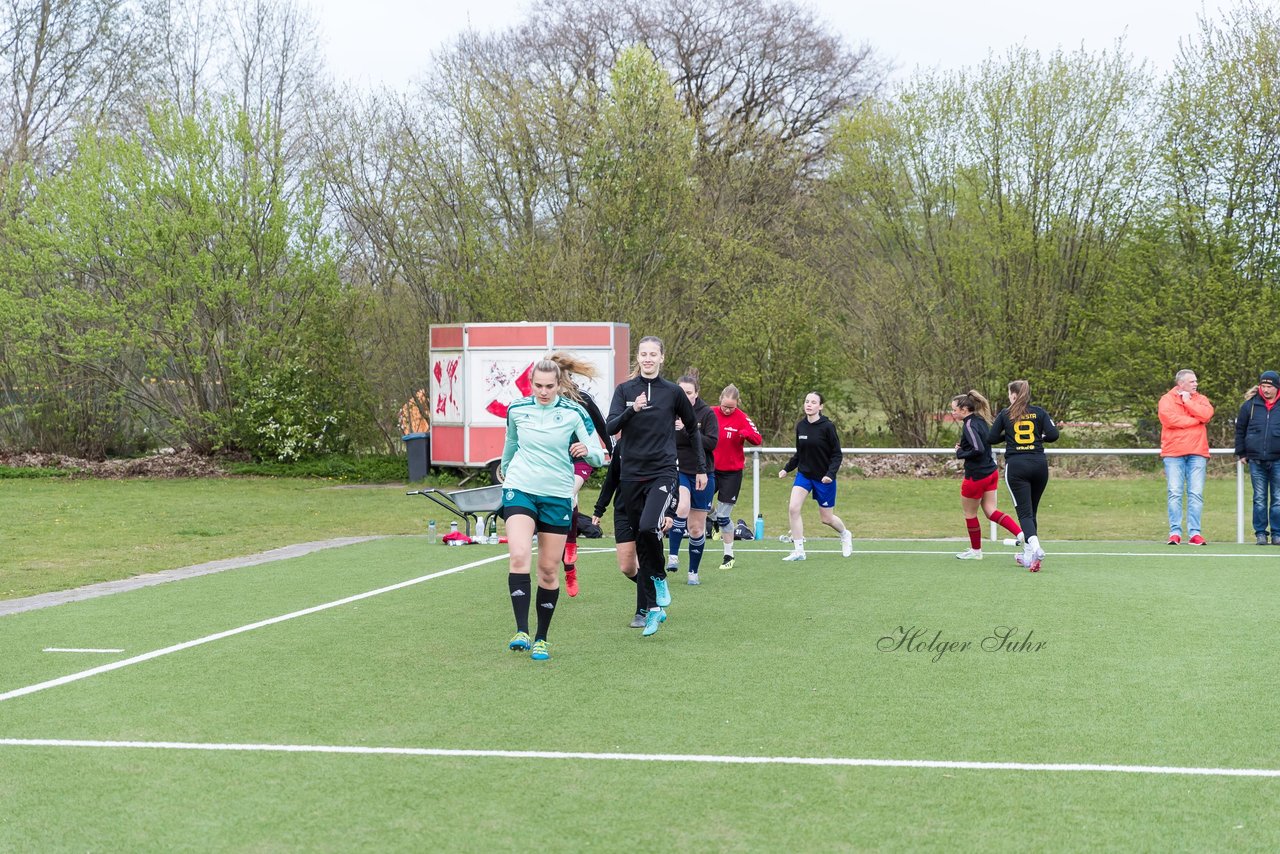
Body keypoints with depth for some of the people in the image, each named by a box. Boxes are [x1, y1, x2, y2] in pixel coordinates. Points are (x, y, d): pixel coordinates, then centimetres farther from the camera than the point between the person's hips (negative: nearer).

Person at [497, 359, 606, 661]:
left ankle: (541, 638, 15)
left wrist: (587, 451, -27)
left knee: (549, 569, 3)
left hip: (557, 495, 0)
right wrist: (504, 468, 38)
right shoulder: (517, 410, 2)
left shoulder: (574, 413, -5)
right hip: (520, 489, 0)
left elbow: (598, 456, -4)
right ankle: (521, 631, -24)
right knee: (519, 556, -22)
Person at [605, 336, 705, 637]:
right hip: (631, 475, 3)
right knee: (641, 543, 4)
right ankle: (653, 609, 13)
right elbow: (610, 427, -7)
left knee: (648, 527, -26)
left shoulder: (673, 392, 1)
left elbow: (693, 429, 12)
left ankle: (659, 577, 3)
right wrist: (632, 410, -24)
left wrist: (702, 469, 12)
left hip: (662, 473, -3)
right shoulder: (624, 390, 4)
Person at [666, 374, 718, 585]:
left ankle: (693, 572, 21)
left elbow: (712, 442, -16)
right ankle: (673, 556, -24)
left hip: (702, 473, 0)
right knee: (682, 507, -32)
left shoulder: (707, 413, -5)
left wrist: (687, 430, -25)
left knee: (697, 528, 5)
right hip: (677, 471, 0)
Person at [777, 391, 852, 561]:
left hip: (824, 478, -4)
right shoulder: (800, 426, -1)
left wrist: (830, 474, -24)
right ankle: (798, 551, -7)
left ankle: (845, 535, 41)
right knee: (793, 508, -15)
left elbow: (837, 454, -11)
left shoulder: (827, 426, -15)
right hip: (804, 474, 4)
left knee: (826, 518, 7)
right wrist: (787, 469, 4)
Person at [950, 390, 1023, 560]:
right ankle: (1021, 534, -4)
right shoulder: (980, 421, 8)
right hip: (991, 472, 9)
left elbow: (978, 450, -29)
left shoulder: (969, 425, -20)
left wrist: (960, 453, -14)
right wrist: (963, 447, 7)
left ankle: (975, 550, 23)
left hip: (976, 476, -9)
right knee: (990, 511, 10)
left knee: (970, 513, 10)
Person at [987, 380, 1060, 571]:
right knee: (1031, 511, 16)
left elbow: (991, 439, 4)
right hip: (1039, 464, 2)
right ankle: (1028, 556, 21)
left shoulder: (1005, 414, 4)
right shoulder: (1039, 412, 6)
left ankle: (1035, 547, -32)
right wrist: (1039, 438, 16)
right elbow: (1053, 434, -4)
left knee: (1024, 512, -7)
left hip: (1016, 465, -2)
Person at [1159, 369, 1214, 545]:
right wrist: (1195, 420, -6)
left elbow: (1207, 414, -5)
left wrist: (1187, 402, -3)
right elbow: (1169, 419, -13)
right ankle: (1175, 532, -2)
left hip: (1197, 453, 3)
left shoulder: (1200, 399, 15)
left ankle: (1195, 533, 0)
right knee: (1175, 493, -4)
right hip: (1174, 453, -2)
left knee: (1196, 494, -1)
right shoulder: (1167, 400, 5)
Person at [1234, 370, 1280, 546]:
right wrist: (1241, 453, 8)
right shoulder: (1250, 405, 4)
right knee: (1259, 499, 4)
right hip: (1256, 460, 1)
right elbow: (1240, 429, 11)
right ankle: (1260, 533, 9)